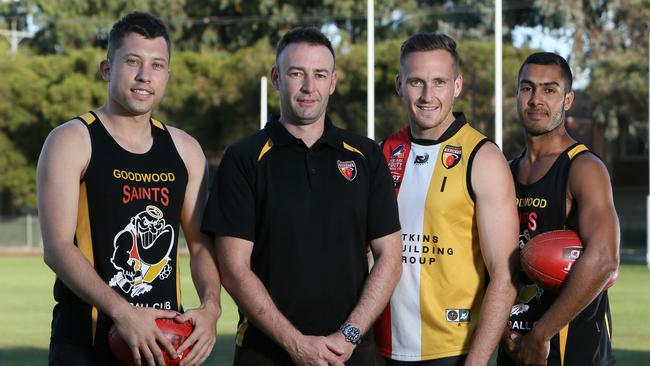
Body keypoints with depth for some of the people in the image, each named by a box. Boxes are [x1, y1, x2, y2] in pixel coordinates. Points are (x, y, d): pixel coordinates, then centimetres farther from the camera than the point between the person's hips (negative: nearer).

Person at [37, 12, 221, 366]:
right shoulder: (71, 142, -5)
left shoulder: (184, 150, 11)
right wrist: (122, 312, -25)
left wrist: (210, 306, -8)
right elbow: (57, 247, -14)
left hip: (166, 337, 5)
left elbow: (202, 243, 12)